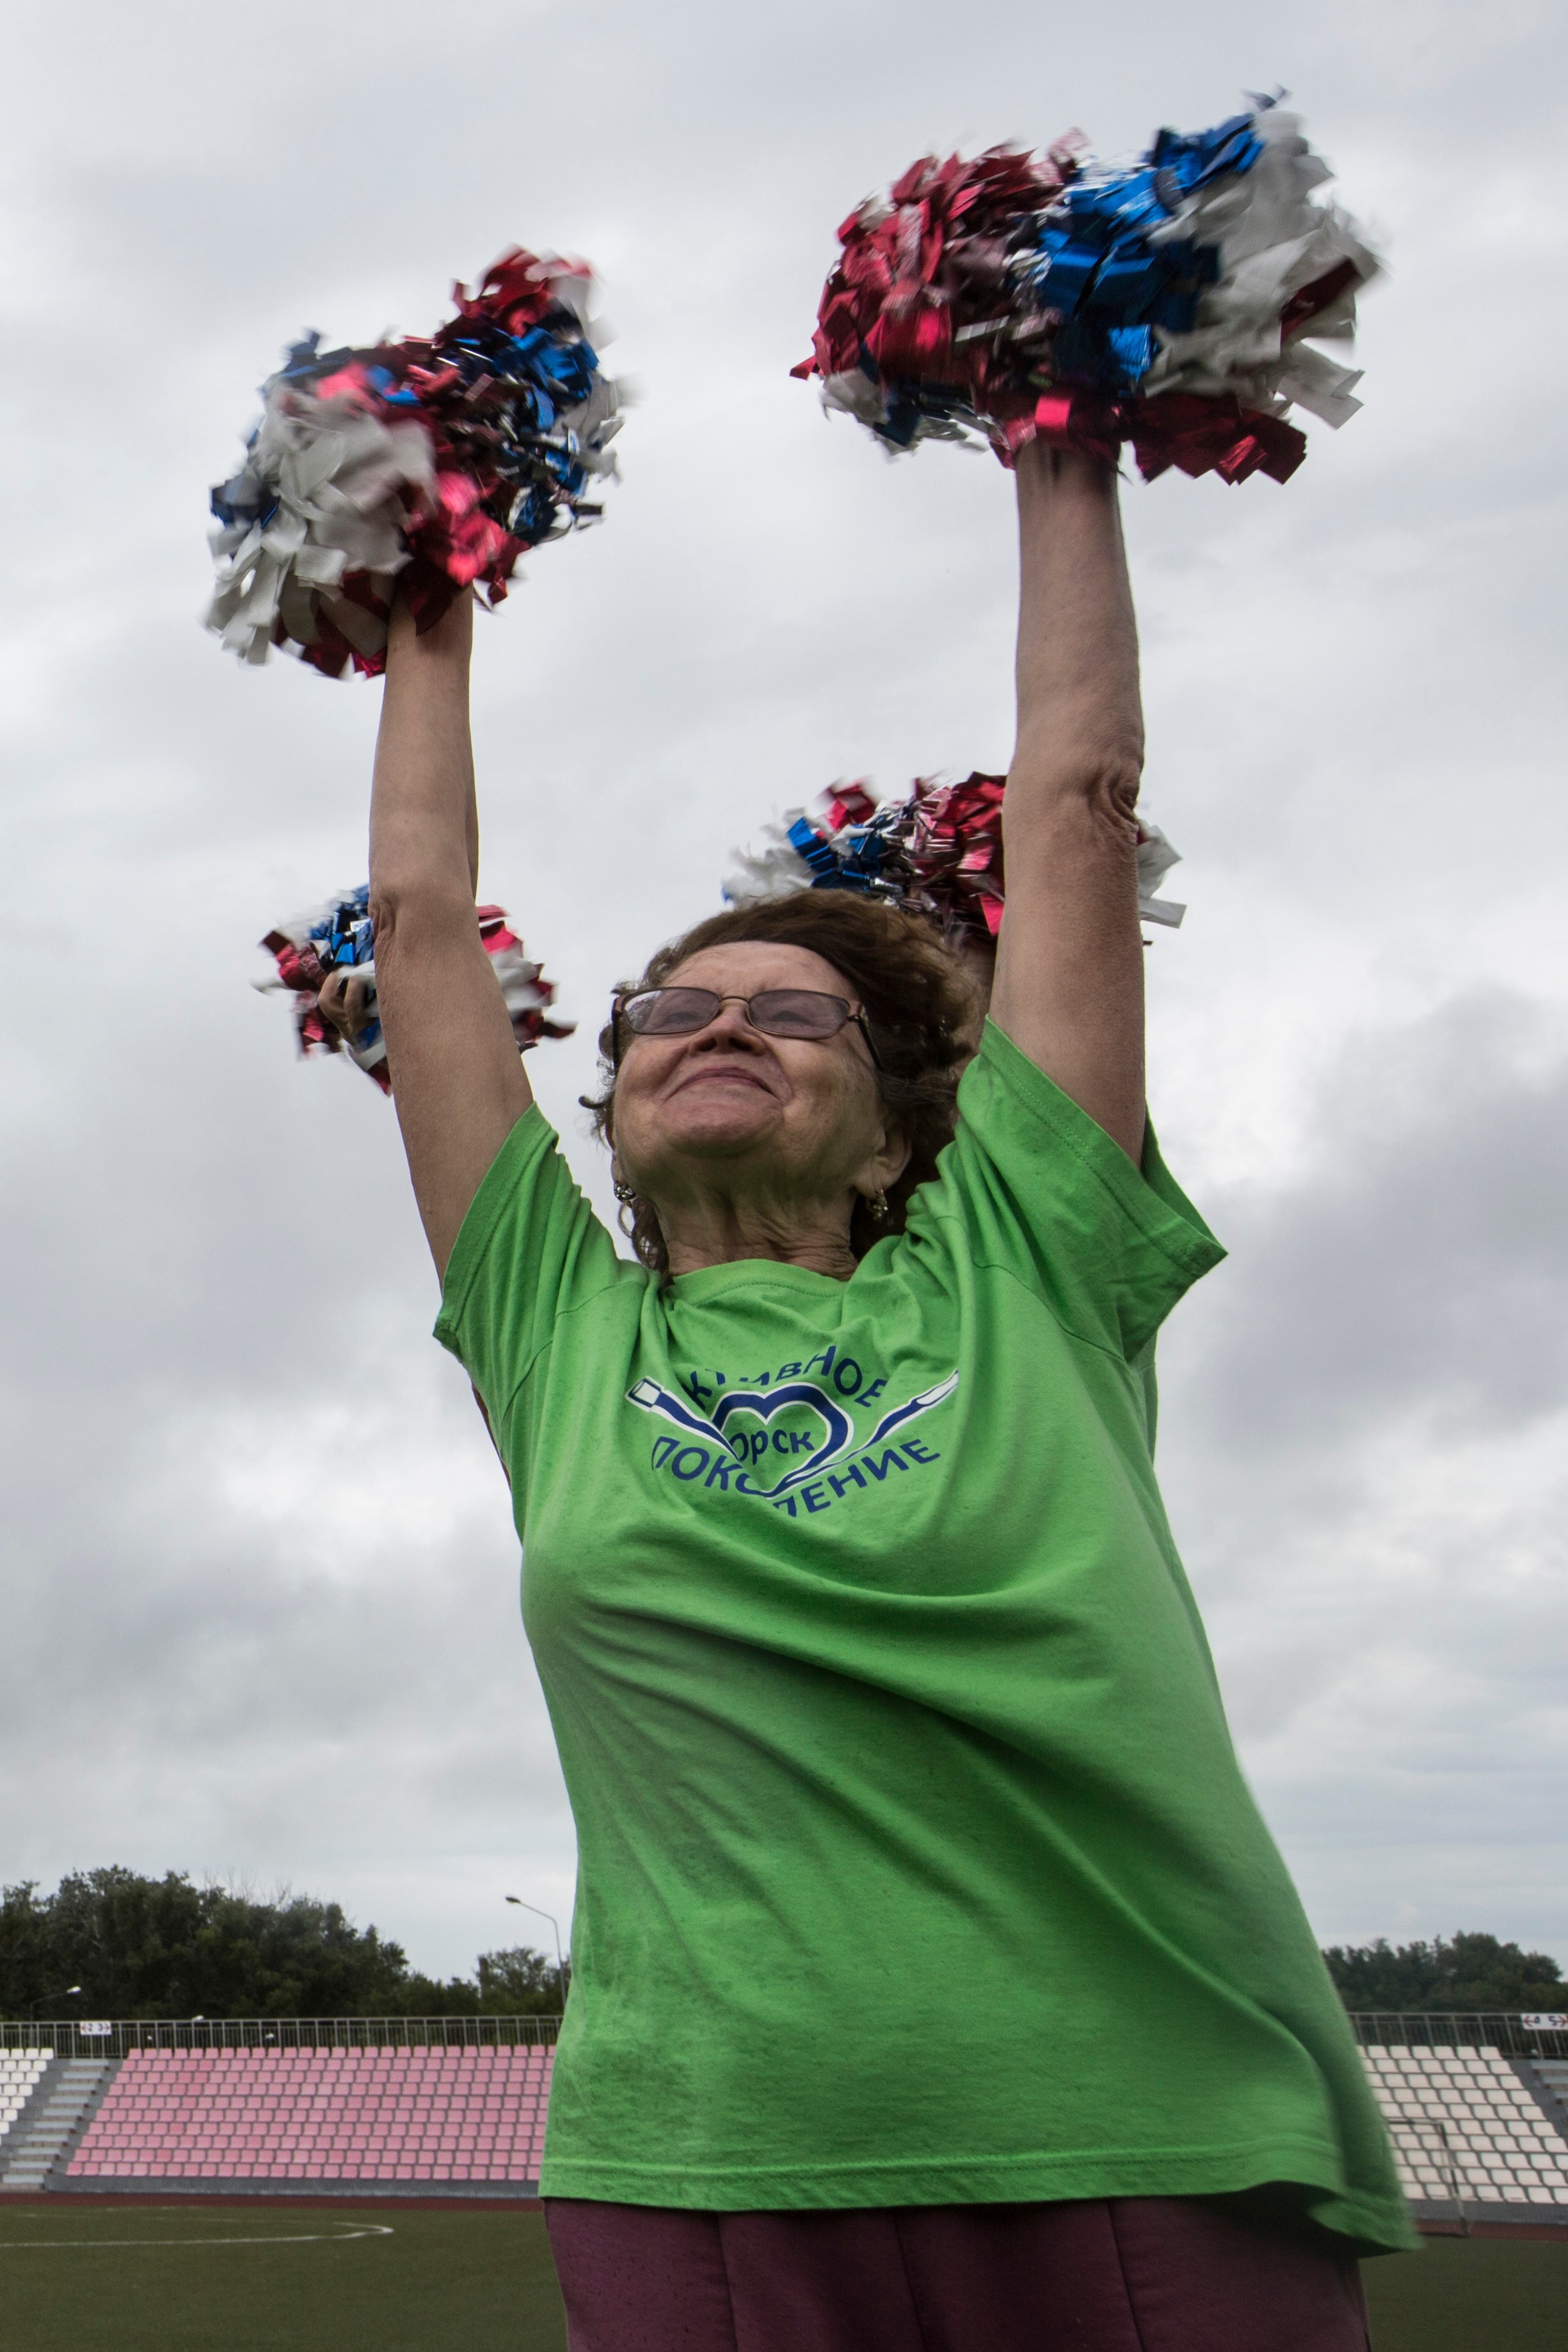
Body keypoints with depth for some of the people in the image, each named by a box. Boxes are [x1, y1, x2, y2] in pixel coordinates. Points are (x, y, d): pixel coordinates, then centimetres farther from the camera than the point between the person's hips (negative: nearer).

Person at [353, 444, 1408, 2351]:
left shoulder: (1014, 1282, 7)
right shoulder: (562, 1343, 10)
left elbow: (1073, 807, 11)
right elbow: (419, 915, 16)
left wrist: (1061, 468, 20)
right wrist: (428, 613, 26)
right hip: (698, 2192, 1)